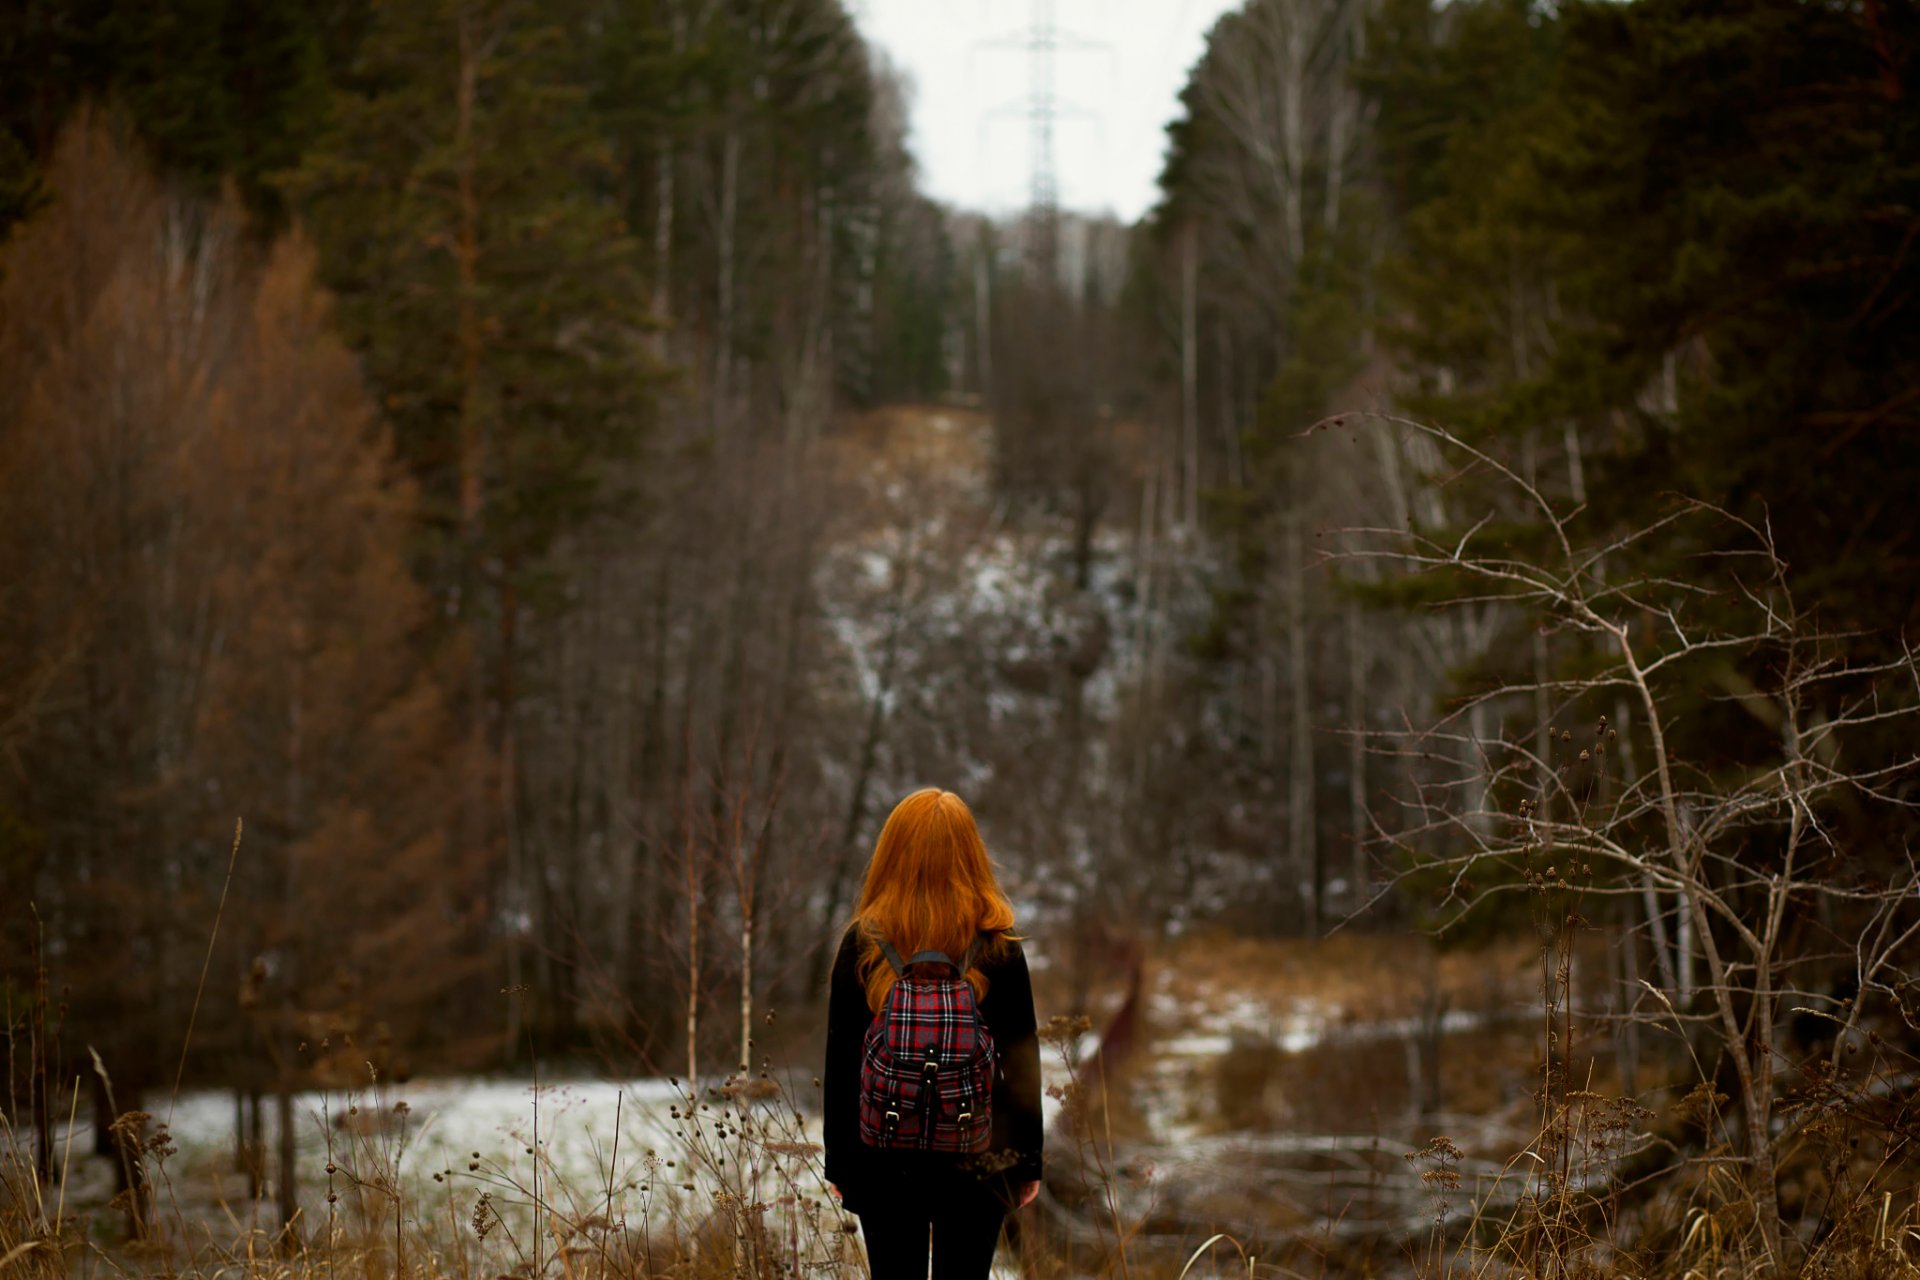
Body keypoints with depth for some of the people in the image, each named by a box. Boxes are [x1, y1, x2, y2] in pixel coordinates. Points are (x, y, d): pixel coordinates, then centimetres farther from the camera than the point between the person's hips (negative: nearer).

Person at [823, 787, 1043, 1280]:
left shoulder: (862, 944, -4)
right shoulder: (999, 947, -3)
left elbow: (840, 1063, -2)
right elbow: (1022, 1062, -1)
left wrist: (838, 1162, 6)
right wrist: (1027, 1161, 7)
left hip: (884, 1157, 0)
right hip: (976, 1159, 0)